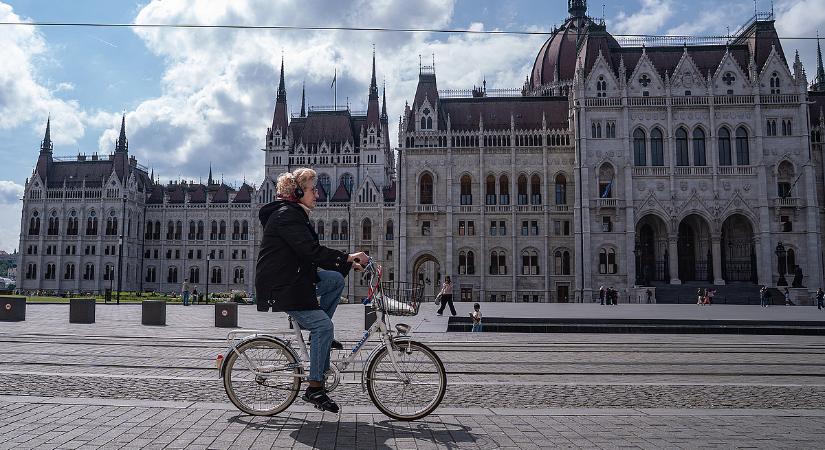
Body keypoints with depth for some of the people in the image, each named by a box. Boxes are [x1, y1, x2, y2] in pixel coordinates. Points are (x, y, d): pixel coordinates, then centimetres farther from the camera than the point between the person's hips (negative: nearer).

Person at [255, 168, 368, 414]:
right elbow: (311, 251, -27)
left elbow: (312, 254, 17)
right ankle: (314, 388, -9)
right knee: (323, 325, -17)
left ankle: (318, 335, 7)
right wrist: (347, 258, -27)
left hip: (294, 278, 10)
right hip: (279, 287, -10)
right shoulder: (286, 215, -15)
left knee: (336, 280, 0)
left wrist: (348, 264, 9)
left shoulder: (295, 215, 18)